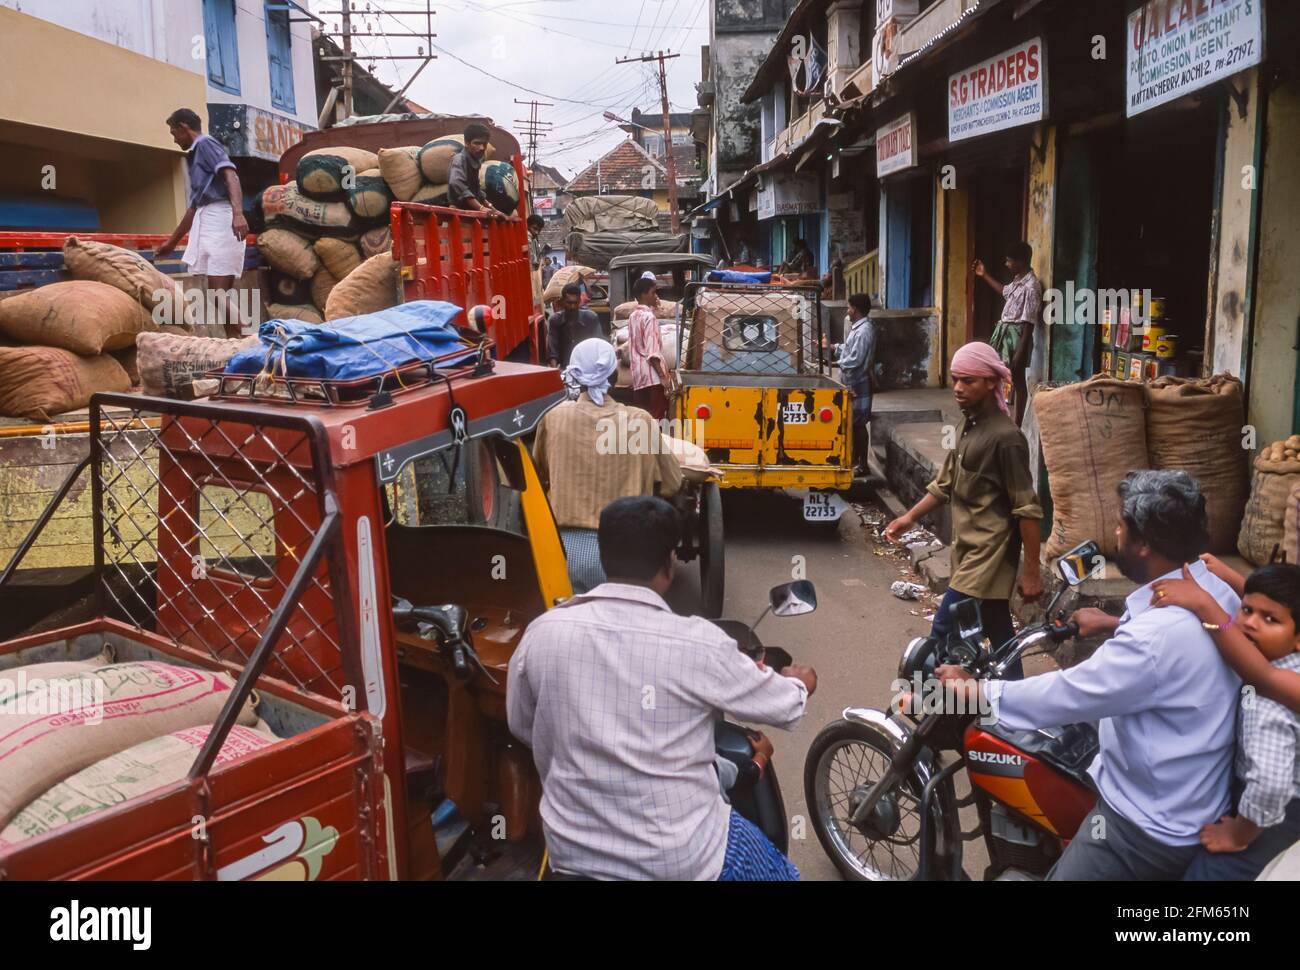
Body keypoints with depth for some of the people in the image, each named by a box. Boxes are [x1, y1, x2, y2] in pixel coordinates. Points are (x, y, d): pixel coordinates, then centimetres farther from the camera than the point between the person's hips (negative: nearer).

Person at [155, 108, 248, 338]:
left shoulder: (206, 143, 2)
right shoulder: (195, 155, 29)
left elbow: (230, 176, -17)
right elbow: (193, 207, 32)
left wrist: (238, 213, -34)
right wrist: (171, 242, 36)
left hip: (220, 219, -9)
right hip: (206, 221, 9)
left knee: (219, 292, -15)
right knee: (219, 293, 5)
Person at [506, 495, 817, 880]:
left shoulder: (541, 633, -11)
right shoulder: (698, 644, -20)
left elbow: (521, 725, 7)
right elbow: (783, 706, -3)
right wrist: (799, 684, 20)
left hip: (571, 850, 4)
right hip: (678, 859, -3)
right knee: (782, 872, 24)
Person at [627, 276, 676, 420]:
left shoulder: (634, 316, 14)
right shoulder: (649, 317, -12)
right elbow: (652, 352, -19)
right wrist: (663, 376, -19)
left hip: (638, 376, 9)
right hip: (652, 376, -9)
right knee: (656, 419, -6)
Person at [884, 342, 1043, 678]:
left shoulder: (1005, 437, -18)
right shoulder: (969, 427, 10)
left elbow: (1027, 509, -18)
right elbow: (945, 483, 19)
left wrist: (1031, 570, -17)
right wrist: (910, 517, 11)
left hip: (988, 554, -8)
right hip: (970, 550, 8)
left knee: (943, 631, -6)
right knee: (998, 634, 15)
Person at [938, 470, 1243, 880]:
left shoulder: (1156, 637, -33)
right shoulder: (1214, 587, -5)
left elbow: (1062, 697, -24)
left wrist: (971, 689, -12)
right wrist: (1116, 626, 30)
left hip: (1151, 828, -9)